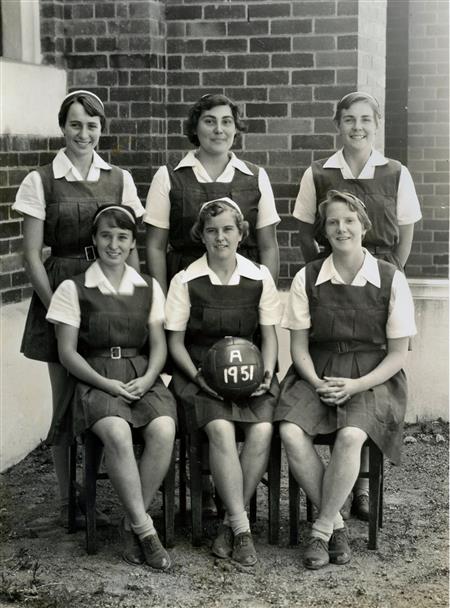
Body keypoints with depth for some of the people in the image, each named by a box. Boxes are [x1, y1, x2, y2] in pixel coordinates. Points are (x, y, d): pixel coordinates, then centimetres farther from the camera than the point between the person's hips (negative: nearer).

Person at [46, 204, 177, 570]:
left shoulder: (149, 288, 15)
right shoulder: (73, 289, 5)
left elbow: (159, 344, 11)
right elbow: (68, 352, 0)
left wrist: (147, 378, -10)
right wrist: (106, 383, -13)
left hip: (142, 378, 3)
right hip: (96, 381, -3)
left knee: (164, 429, -29)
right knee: (117, 433, -35)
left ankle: (131, 525, -14)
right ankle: (145, 528, -23)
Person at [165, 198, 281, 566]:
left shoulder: (260, 278, 6)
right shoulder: (186, 281, 0)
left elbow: (270, 335, 10)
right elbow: (175, 342, 3)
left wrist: (266, 374, -7)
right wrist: (198, 376, -12)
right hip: (200, 373, -2)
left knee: (262, 430, -28)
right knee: (221, 429, -32)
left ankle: (230, 524, -12)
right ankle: (242, 529, -24)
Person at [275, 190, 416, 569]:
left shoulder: (391, 280, -2)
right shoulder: (307, 279, 4)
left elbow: (397, 354, 0)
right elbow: (299, 346, 6)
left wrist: (356, 385, -14)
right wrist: (317, 383, -13)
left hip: (373, 378, -2)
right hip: (318, 374, 2)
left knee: (350, 435, -32)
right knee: (291, 433, -27)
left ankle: (321, 531, -13)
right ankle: (336, 523, -8)